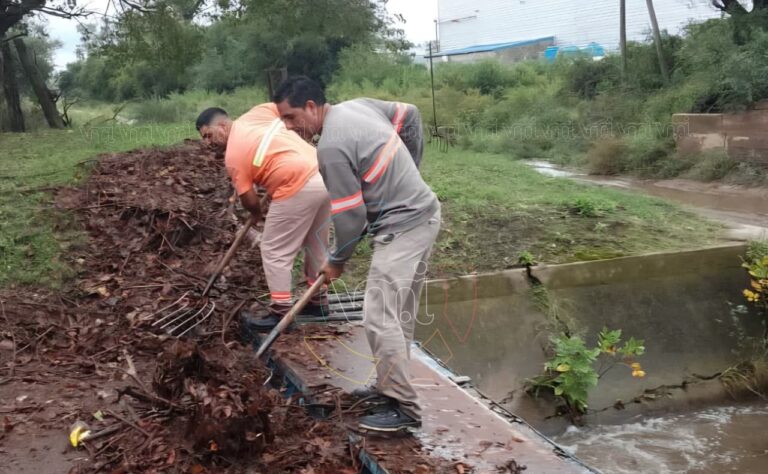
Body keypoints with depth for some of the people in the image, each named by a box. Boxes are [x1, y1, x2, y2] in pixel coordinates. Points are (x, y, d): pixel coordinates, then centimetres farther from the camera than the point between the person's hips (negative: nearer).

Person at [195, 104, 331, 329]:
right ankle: (319, 300, 33)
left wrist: (256, 214, 24)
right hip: (325, 176, 8)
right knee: (316, 244, 21)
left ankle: (280, 310, 10)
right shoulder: (256, 113, 13)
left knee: (274, 250, 5)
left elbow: (250, 201, 1)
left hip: (299, 188, -8)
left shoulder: (233, 157, -3)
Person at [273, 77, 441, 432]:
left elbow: (351, 216, -17)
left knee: (380, 318, -9)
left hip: (402, 227, -10)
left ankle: (404, 408, -2)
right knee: (399, 313, 17)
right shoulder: (359, 104, 6)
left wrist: (336, 261, -1)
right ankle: (392, 384, 28)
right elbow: (410, 116, 19)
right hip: (423, 212, 10)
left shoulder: (331, 148, -21)